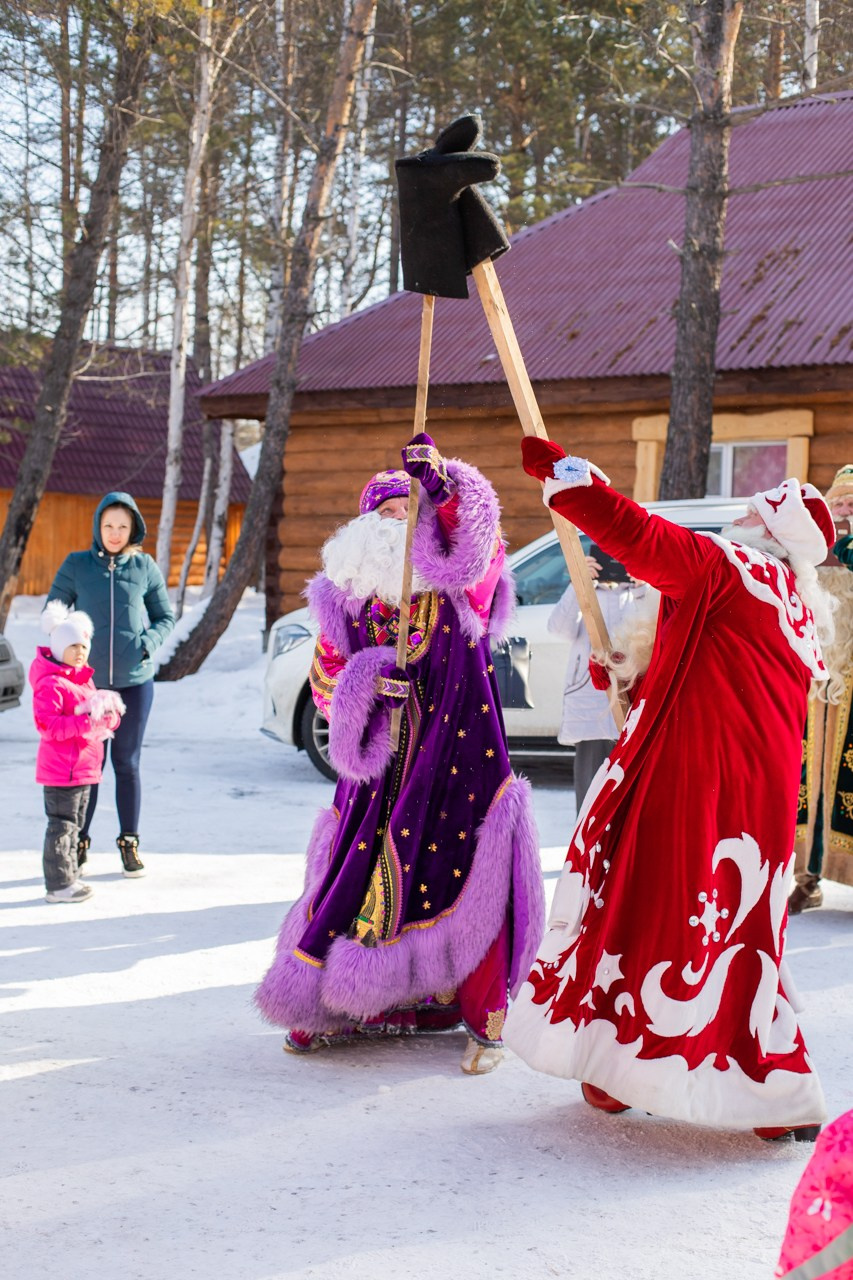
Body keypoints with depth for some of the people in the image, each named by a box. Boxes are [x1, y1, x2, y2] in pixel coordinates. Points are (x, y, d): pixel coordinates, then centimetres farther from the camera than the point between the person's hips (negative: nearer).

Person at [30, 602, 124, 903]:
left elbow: (106, 714, 21)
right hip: (61, 769, -10)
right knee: (61, 825, -6)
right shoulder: (50, 685, -15)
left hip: (84, 768, 10)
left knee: (74, 824, 17)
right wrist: (84, 722, -31)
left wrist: (109, 716, -3)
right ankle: (58, 884, -1)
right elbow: (47, 726, -25)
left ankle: (68, 876, 26)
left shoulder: (84, 681, 15)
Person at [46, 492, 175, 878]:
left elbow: (165, 617, 9)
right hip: (88, 682, 0)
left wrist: (147, 643, -9)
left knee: (127, 764, 7)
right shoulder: (76, 565, -1)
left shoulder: (145, 567, 1)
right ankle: (79, 843, 16)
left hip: (134, 682, 0)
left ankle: (129, 844, 18)